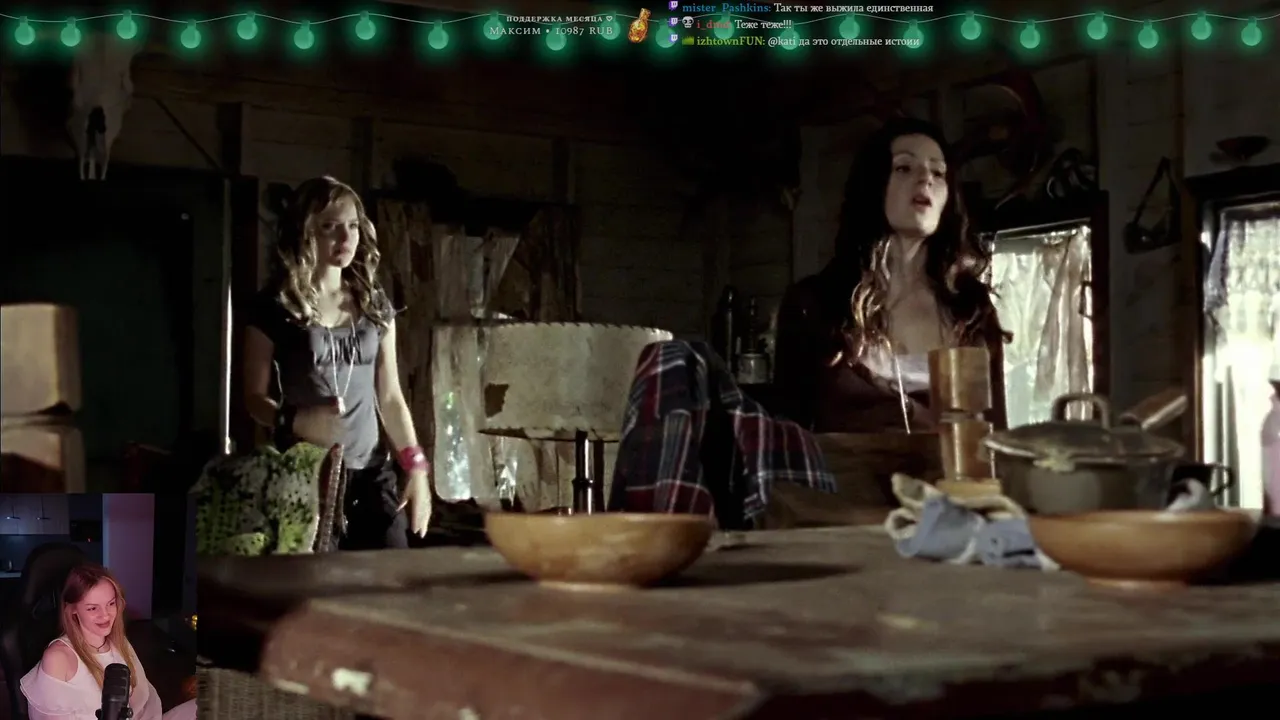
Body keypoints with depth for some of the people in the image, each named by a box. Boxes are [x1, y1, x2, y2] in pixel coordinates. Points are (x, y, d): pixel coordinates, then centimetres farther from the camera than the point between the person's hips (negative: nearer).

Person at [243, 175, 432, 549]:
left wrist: (415, 467, 6)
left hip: (372, 473, 4)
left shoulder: (375, 304, 10)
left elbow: (390, 396, 13)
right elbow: (254, 396, -1)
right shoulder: (276, 306, -2)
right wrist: (293, 421, -21)